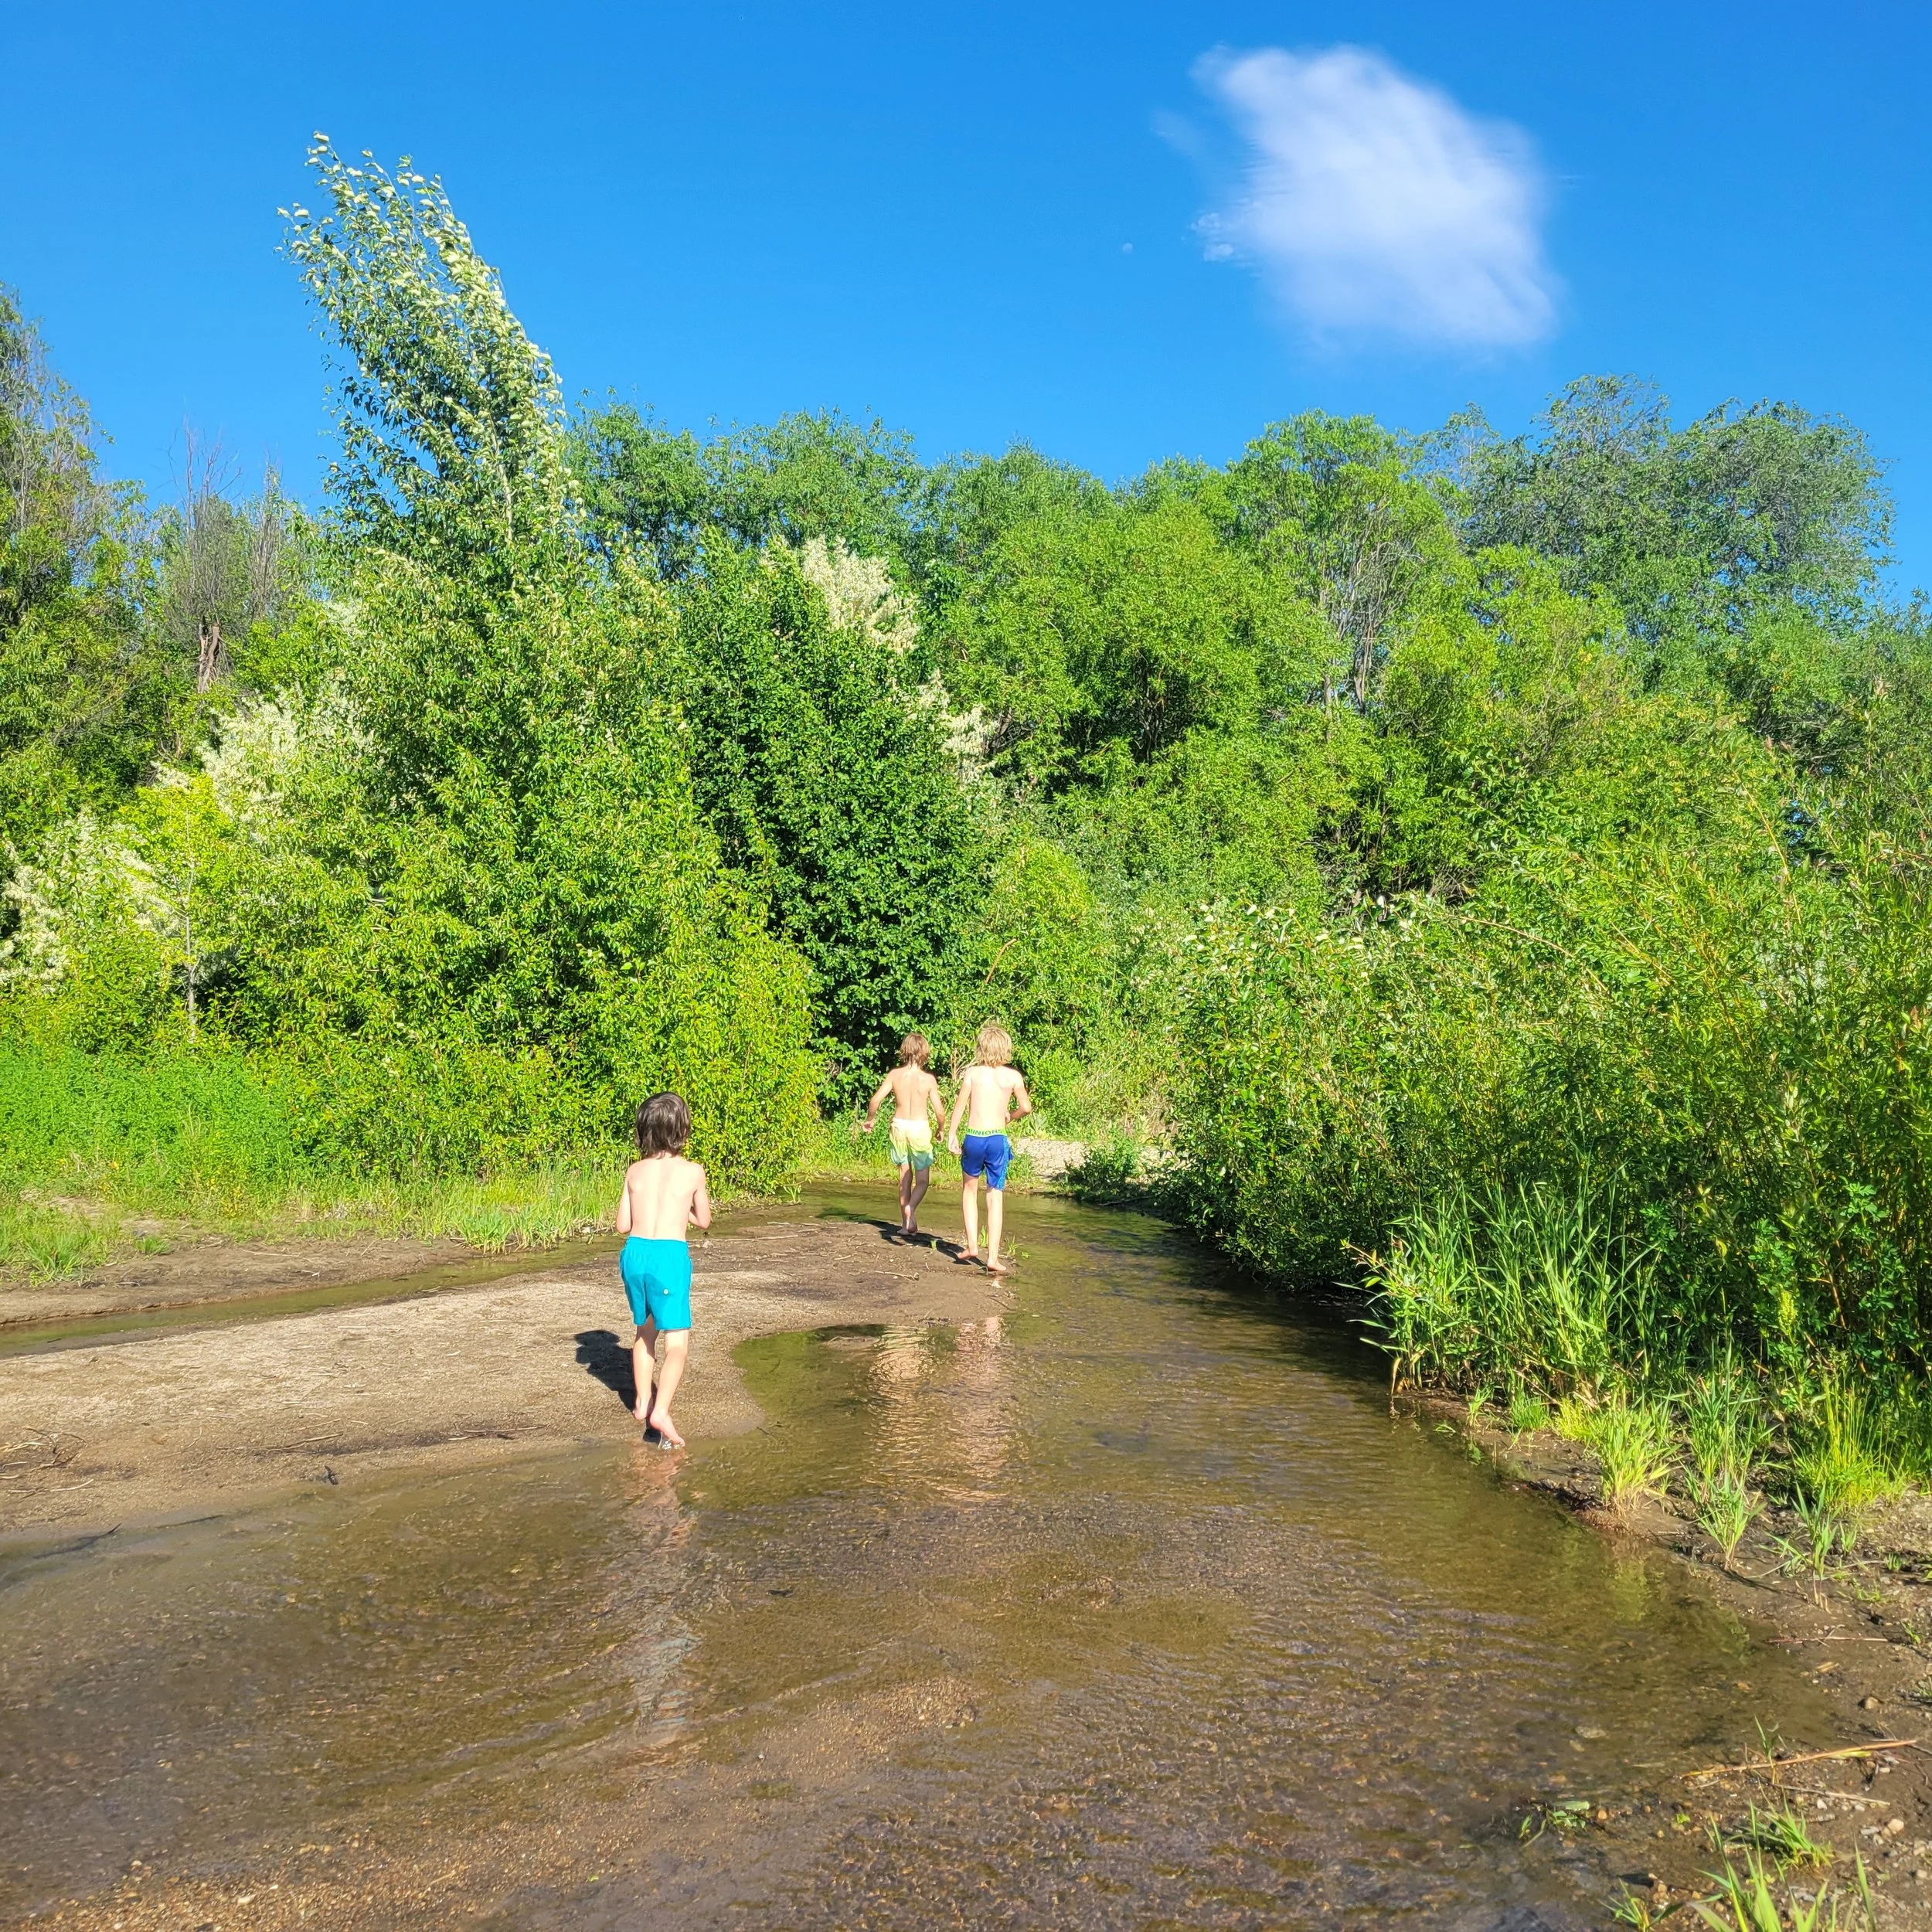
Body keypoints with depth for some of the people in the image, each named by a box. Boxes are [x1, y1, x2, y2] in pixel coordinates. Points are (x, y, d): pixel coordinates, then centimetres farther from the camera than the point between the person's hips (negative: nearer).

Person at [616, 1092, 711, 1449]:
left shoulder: (634, 1171, 7)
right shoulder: (692, 1172, 0)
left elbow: (623, 1225, 10)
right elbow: (704, 1220, 12)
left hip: (634, 1252, 5)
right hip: (669, 1255, -4)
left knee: (645, 1331, 24)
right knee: (678, 1341, -2)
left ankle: (643, 1402, 34)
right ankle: (661, 1411, -20)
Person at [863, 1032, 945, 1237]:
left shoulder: (895, 1074, -3)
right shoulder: (928, 1078, -9)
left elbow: (876, 1099, -8)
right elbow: (939, 1111, -8)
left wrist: (870, 1120, 10)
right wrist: (941, 1130, 11)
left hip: (899, 1127, 3)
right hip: (920, 1128, -2)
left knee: (904, 1176, 15)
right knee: (922, 1179, 9)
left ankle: (906, 1224, 17)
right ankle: (910, 1207, -19)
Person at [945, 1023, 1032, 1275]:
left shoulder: (973, 1072, -2)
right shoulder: (1013, 1075, 0)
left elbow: (960, 1104, -7)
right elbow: (1026, 1107, -2)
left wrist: (952, 1134, -2)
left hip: (973, 1138, 0)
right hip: (998, 1140, 0)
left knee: (969, 1189, 22)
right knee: (995, 1198, 6)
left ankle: (972, 1245, 17)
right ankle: (993, 1258, 4)